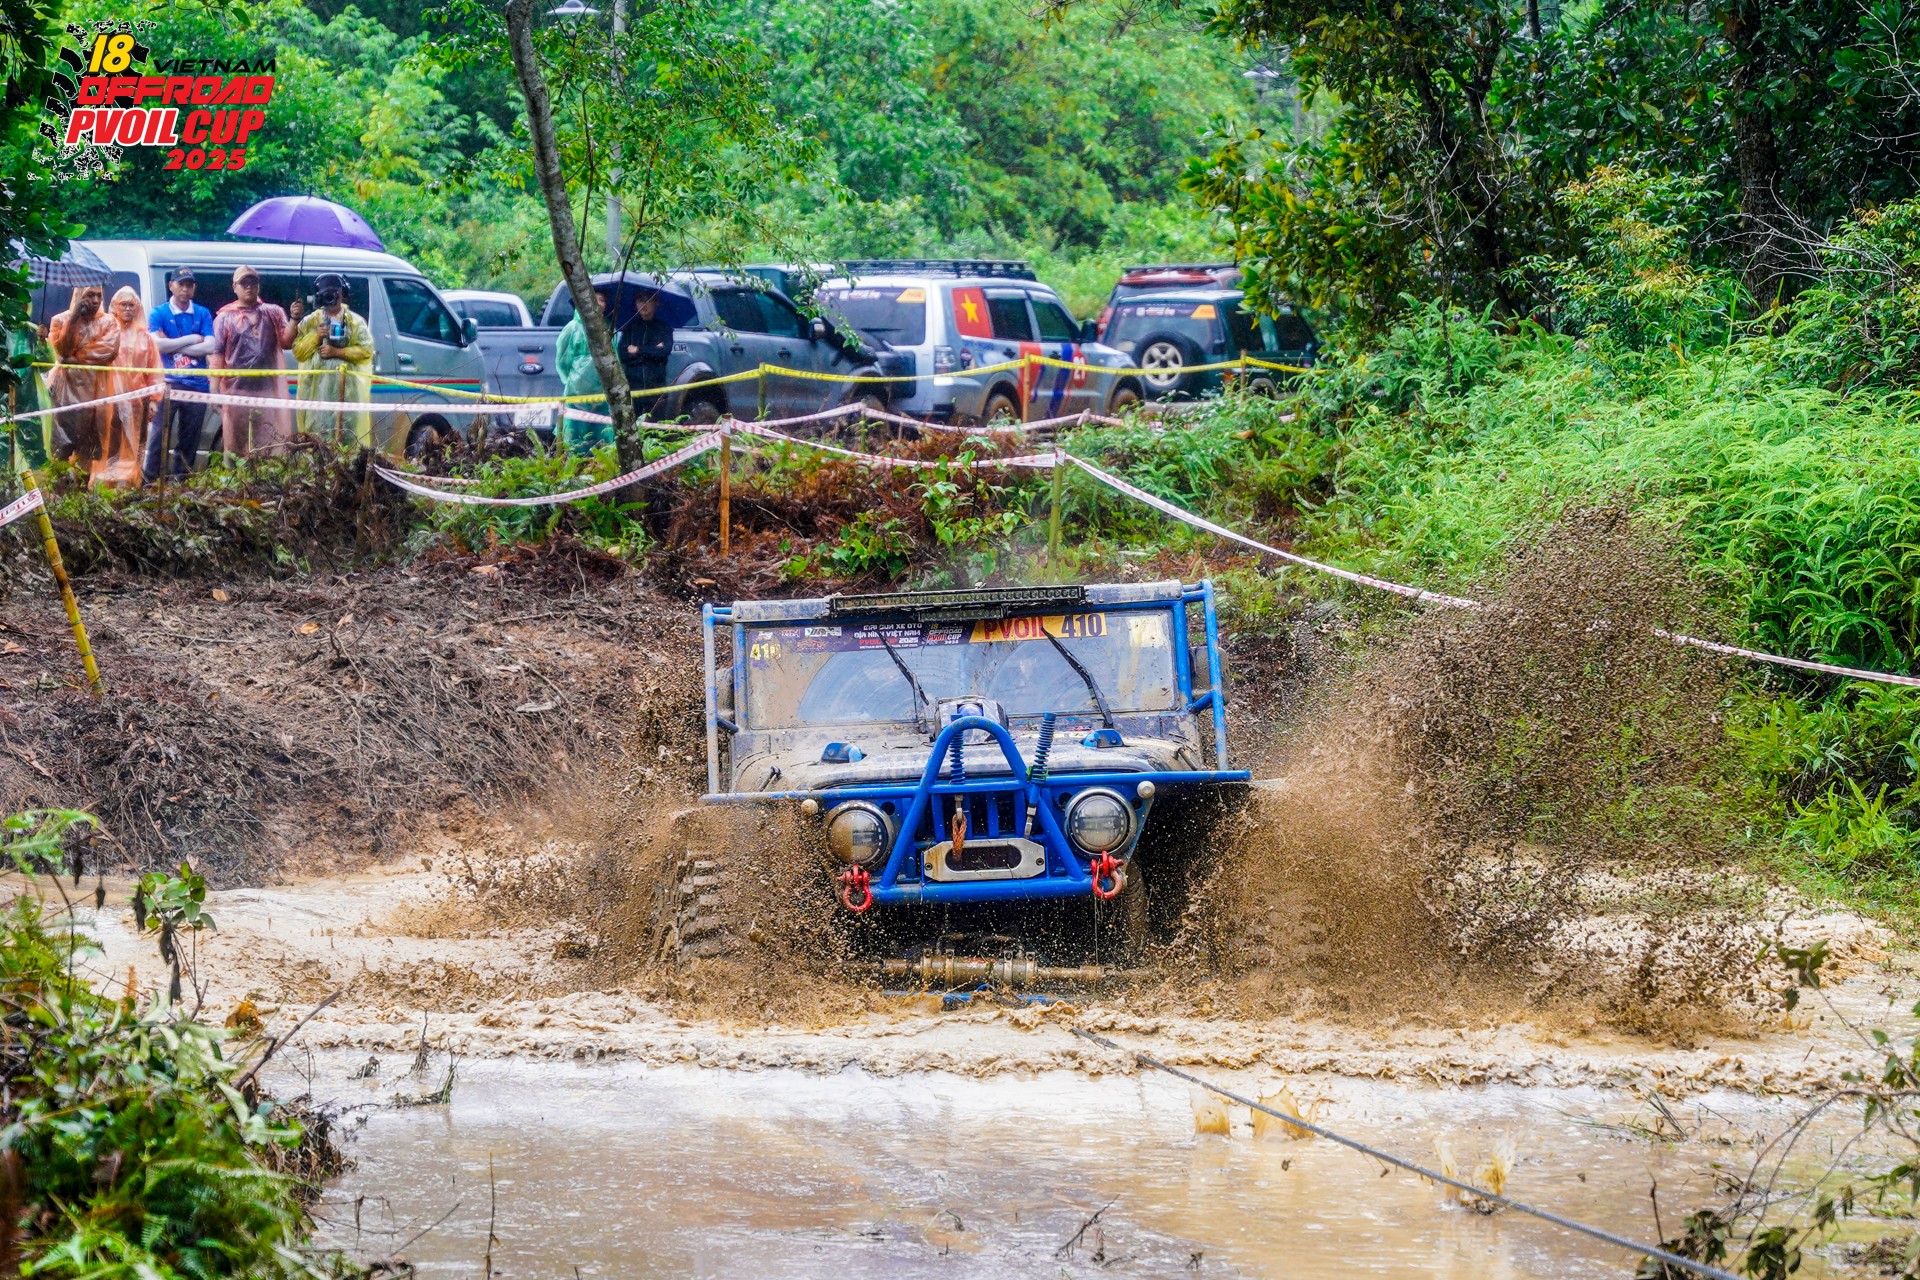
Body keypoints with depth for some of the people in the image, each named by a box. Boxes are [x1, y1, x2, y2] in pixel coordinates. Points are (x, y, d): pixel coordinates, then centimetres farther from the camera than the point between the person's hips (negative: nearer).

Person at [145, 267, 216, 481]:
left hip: (197, 383, 3)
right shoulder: (159, 314, 5)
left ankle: (180, 478, 12)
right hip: (168, 383, -3)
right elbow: (157, 344, -10)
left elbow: (210, 347, -3)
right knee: (159, 434, -7)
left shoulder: (203, 314, 10)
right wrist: (191, 339, -5)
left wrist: (173, 346, -7)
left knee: (190, 438, 5)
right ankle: (151, 478, -6)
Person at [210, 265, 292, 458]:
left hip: (269, 391, 1)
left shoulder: (273, 314, 14)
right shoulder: (225, 317, 8)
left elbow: (286, 342, 2)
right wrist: (214, 390, -7)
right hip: (237, 391, -1)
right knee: (236, 448, 2)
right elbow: (218, 355, 2)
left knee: (275, 445, -5)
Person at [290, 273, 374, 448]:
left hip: (347, 387, -2)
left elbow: (366, 351, -1)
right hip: (316, 386, 2)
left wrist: (337, 352, -10)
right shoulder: (310, 322, 16)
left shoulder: (355, 322, 10)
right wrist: (315, 337, -6)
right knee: (317, 431, -6)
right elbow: (298, 352, 9)